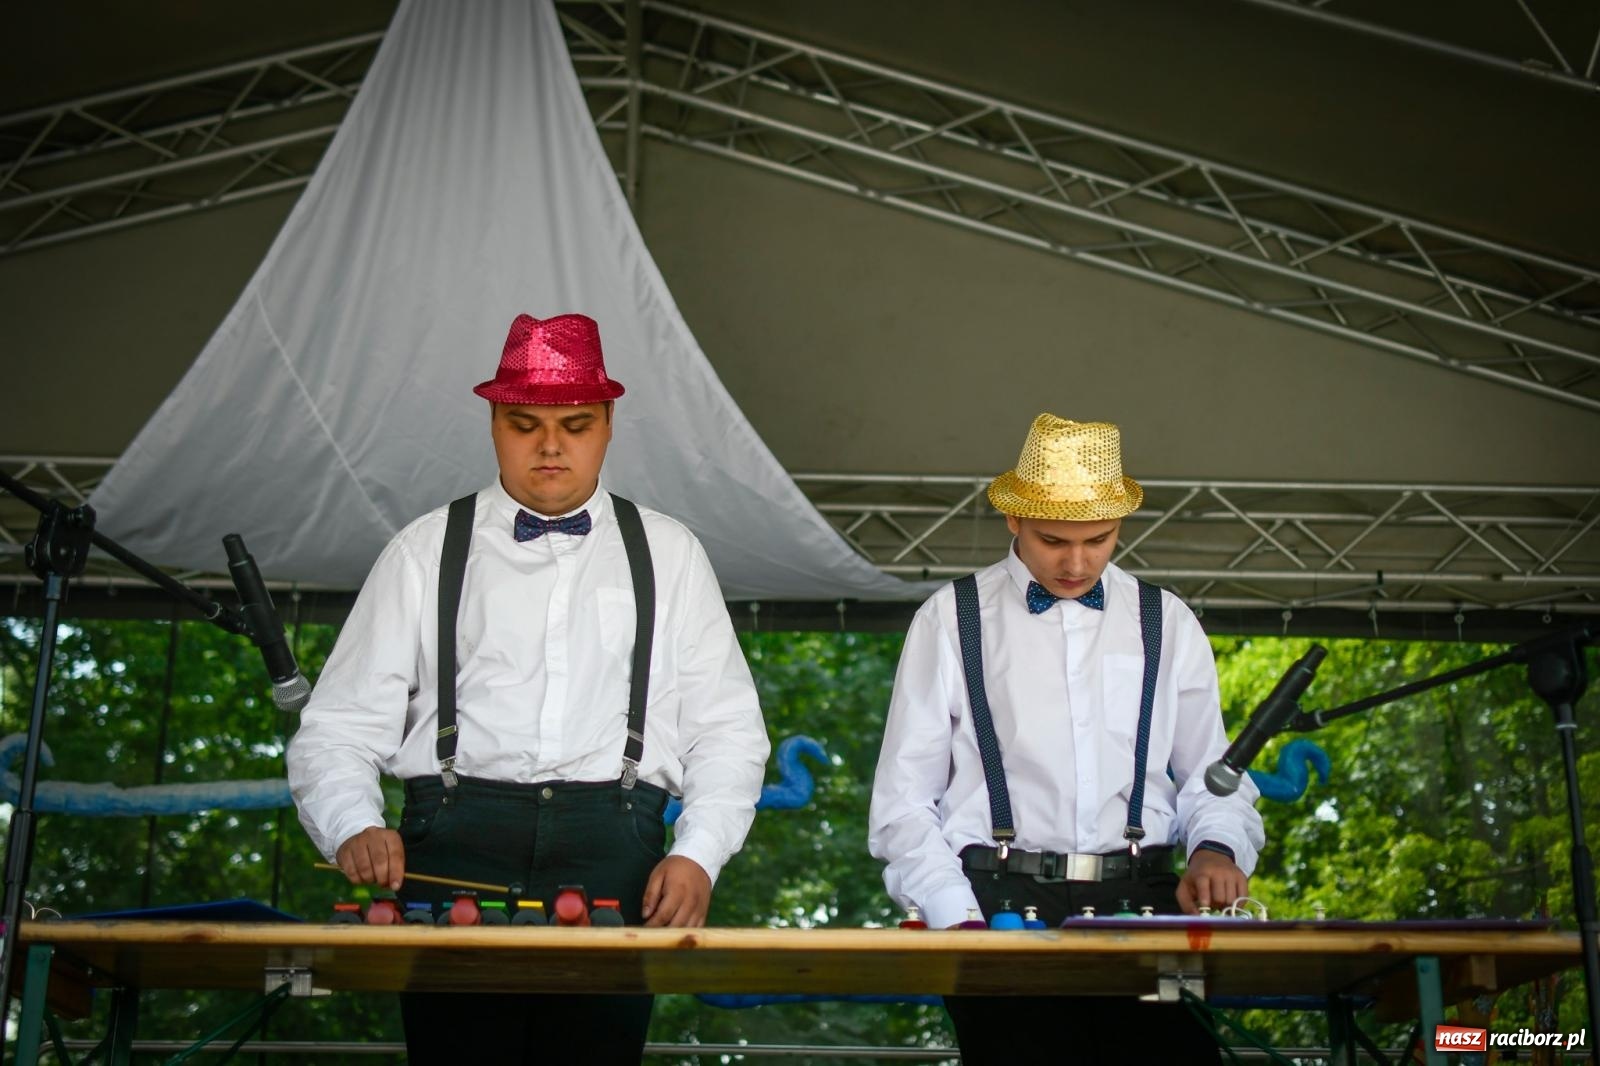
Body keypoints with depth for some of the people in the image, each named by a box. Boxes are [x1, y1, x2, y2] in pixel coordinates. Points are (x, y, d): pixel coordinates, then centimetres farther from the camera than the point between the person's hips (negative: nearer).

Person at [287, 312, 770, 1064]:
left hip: (614, 849, 1)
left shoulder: (668, 555, 15)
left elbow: (725, 731, 11)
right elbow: (339, 729, 7)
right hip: (454, 844, 0)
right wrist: (354, 828, -12)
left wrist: (698, 855, -4)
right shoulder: (424, 551, 12)